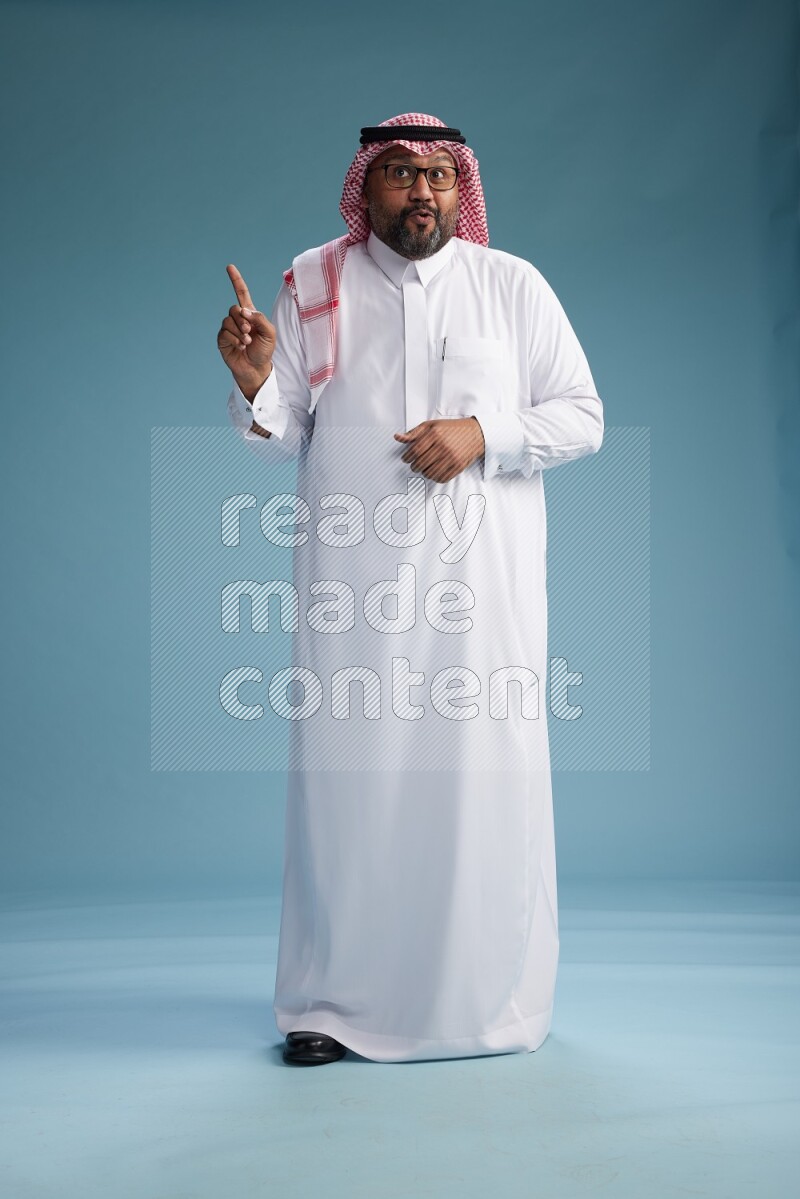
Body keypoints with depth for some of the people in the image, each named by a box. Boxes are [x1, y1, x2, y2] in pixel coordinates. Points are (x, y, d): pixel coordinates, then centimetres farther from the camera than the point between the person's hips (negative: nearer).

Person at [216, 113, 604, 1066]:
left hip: (483, 574, 0)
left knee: (485, 773, 0)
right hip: (354, 577, 0)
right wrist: (254, 382, -13)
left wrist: (484, 434, -9)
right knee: (346, 773, -1)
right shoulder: (313, 285, 10)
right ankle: (333, 1003, 10)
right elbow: (279, 440, 8)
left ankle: (495, 1000, 14)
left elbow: (583, 416, 8)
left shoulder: (513, 286, 10)